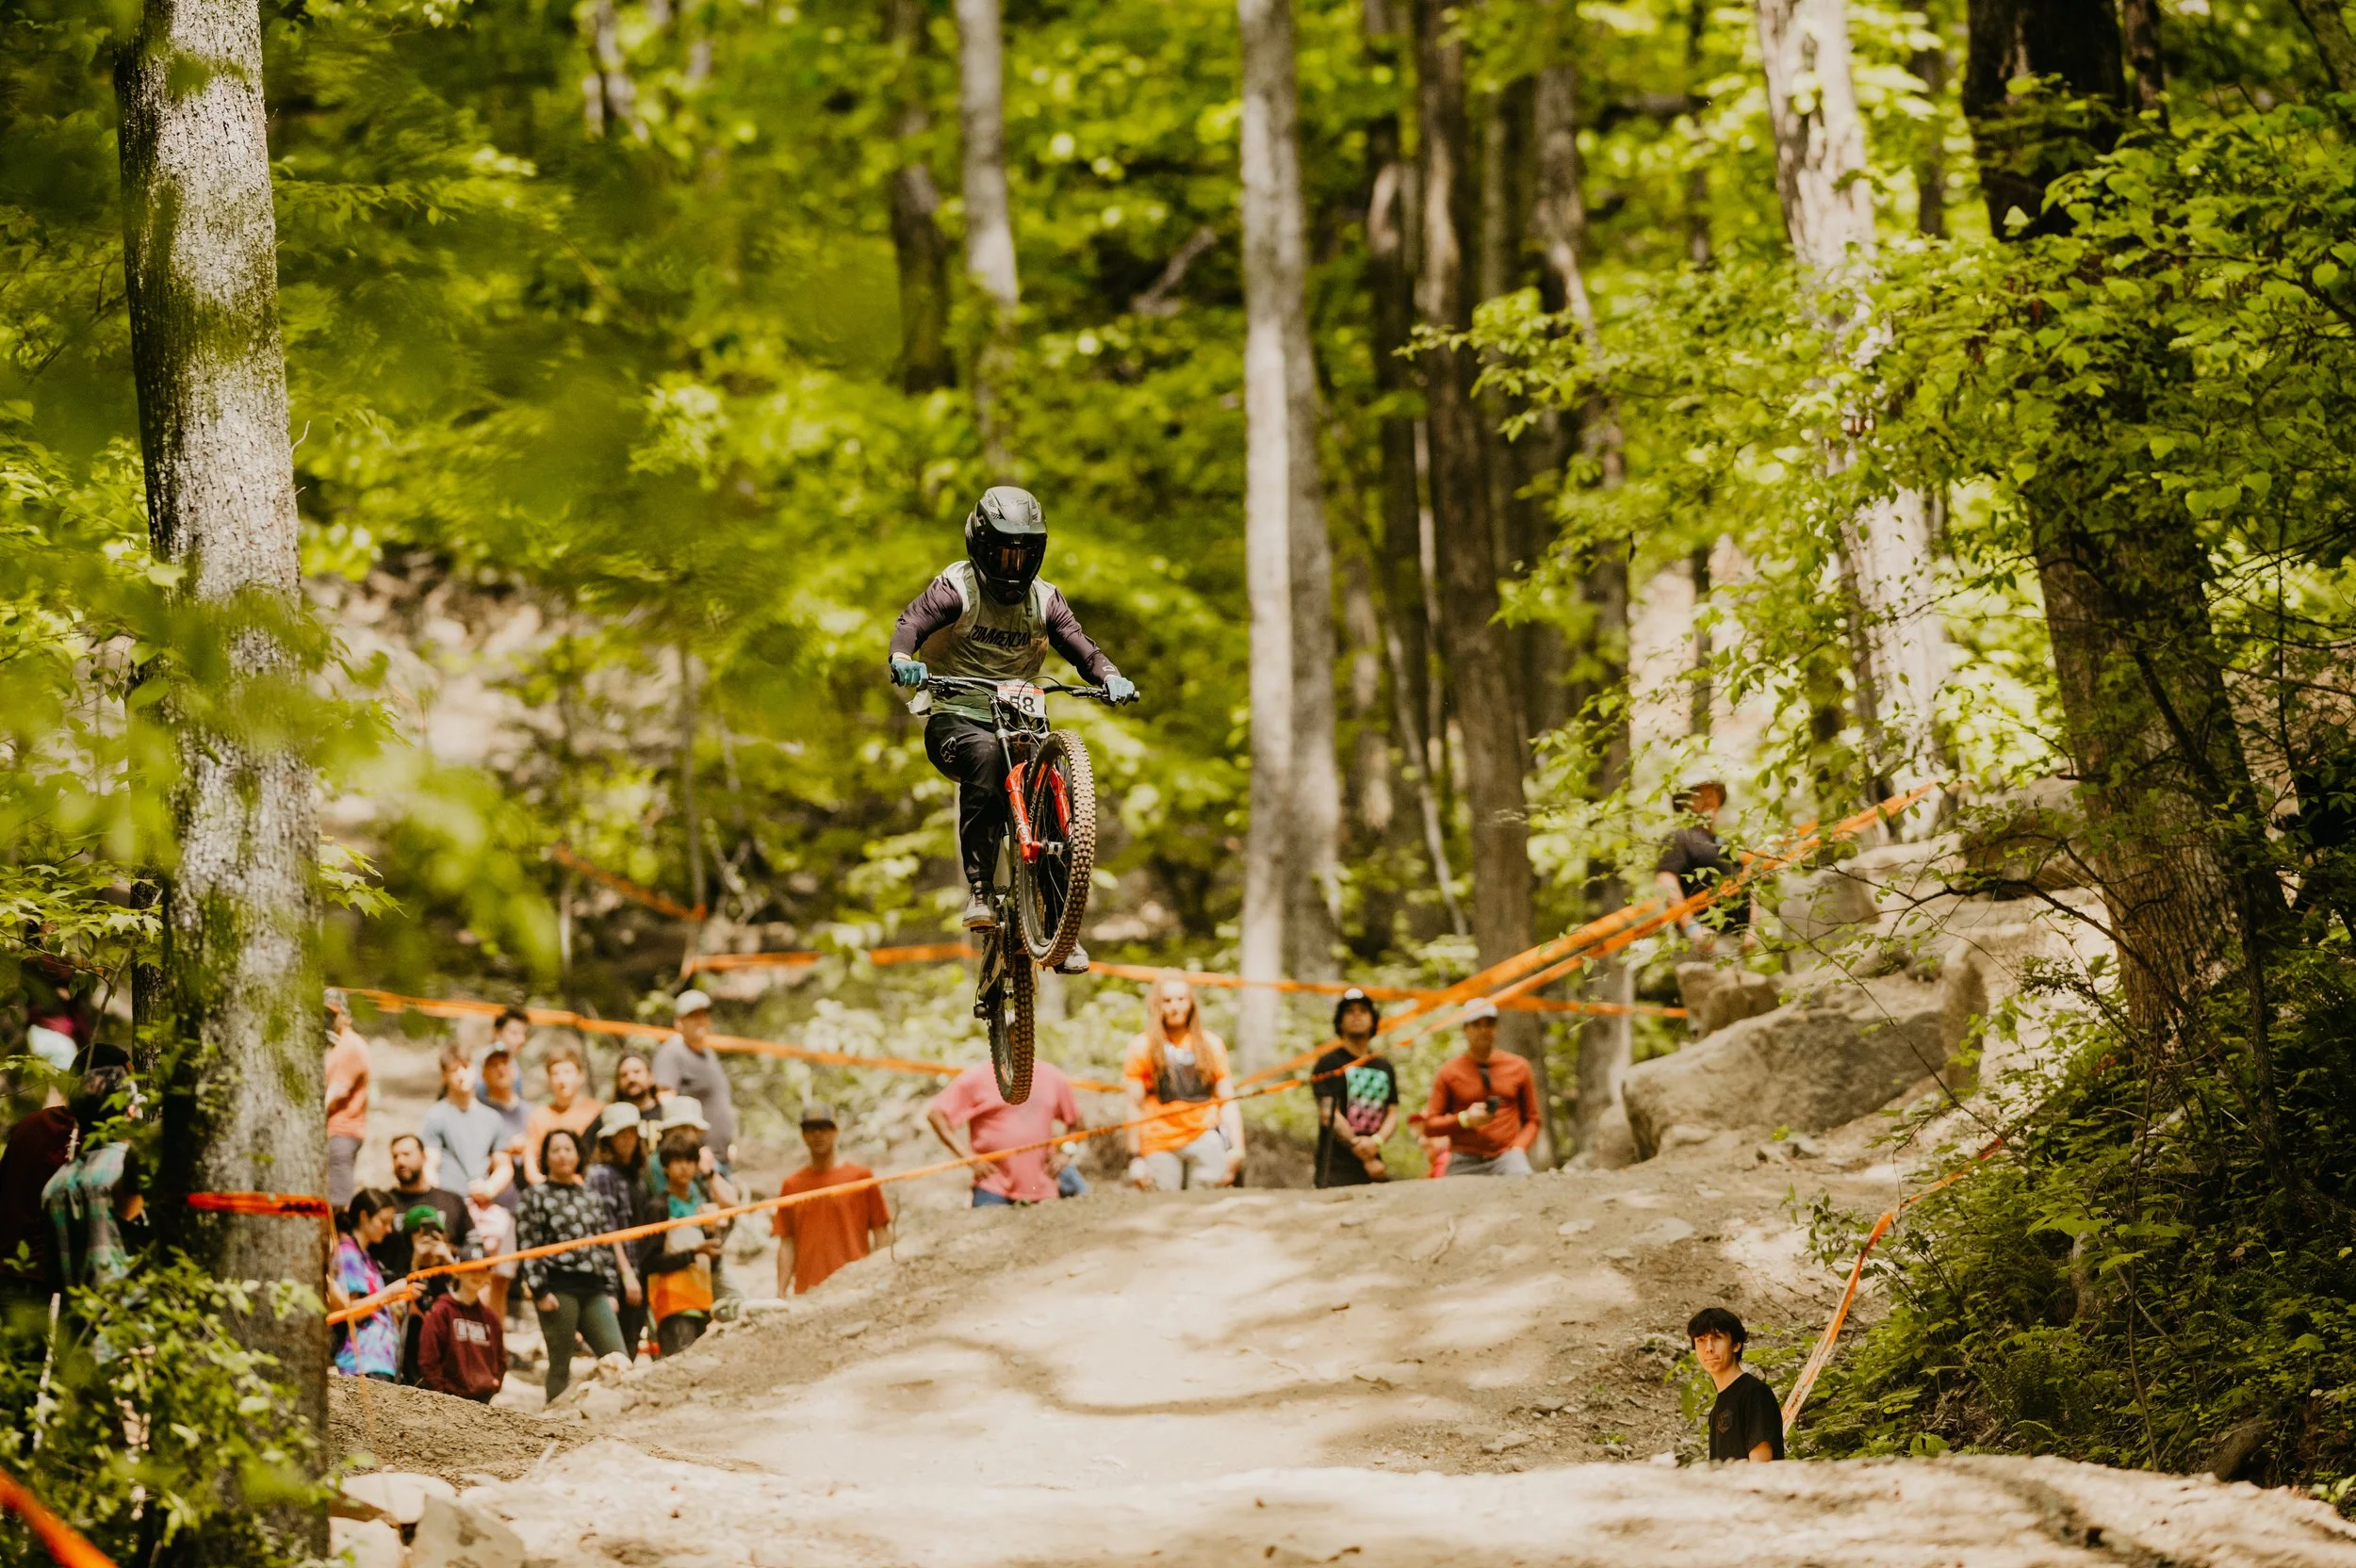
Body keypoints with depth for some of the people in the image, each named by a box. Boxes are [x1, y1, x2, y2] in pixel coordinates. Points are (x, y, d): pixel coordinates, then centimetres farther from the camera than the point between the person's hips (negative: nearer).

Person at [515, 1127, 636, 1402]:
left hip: (593, 1289, 5)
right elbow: (528, 1248, -2)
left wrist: (611, 1291, 13)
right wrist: (540, 1292, -10)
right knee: (560, 1366, -3)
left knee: (618, 1360, -8)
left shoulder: (592, 1197, 19)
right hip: (558, 1289, -5)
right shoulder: (535, 1197, 4)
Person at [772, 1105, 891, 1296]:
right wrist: (781, 1293, 5)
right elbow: (786, 1244, 12)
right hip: (807, 1292, 2)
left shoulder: (861, 1176, 7)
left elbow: (882, 1236, 6)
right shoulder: (792, 1185, 12)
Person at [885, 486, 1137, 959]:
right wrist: (902, 658, -43)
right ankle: (978, 892, -36)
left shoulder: (1043, 600, 6)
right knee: (986, 756, -37)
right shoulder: (957, 588, -6)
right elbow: (911, 622, -21)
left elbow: (1081, 648, 0)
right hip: (954, 720, -4)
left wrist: (1110, 676, -23)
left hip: (1015, 722, 5)